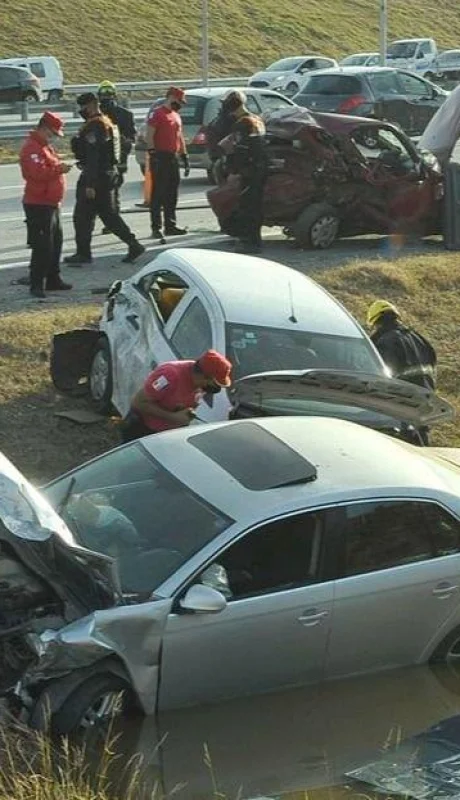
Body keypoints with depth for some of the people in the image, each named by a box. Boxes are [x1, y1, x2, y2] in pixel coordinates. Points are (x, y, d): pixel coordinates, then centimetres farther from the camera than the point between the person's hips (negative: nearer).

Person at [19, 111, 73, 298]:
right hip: (38, 205, -11)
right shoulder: (32, 148, -17)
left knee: (55, 243, 17)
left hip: (50, 204, 11)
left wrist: (60, 166, 13)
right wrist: (59, 169, -26)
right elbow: (38, 173, -29)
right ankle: (36, 284, -5)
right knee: (42, 246, -10)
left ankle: (53, 280, 26)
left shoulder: (45, 146, 17)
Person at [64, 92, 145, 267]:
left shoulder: (94, 127, -17)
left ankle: (83, 254, 6)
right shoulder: (107, 123, 15)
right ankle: (133, 245, 10)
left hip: (97, 176, -10)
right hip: (109, 174, 10)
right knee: (109, 214, 14)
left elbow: (93, 158, -23)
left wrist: (90, 185, -24)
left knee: (83, 216, 0)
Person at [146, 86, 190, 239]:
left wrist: (185, 157, 22)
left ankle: (171, 225, 17)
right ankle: (156, 228, -8)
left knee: (172, 194, 11)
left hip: (173, 158, 9)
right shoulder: (157, 113, -7)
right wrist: (152, 154, -20)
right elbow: (149, 136, -13)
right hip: (161, 157, -9)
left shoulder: (176, 116, 20)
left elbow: (180, 138, 26)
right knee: (158, 194, -8)